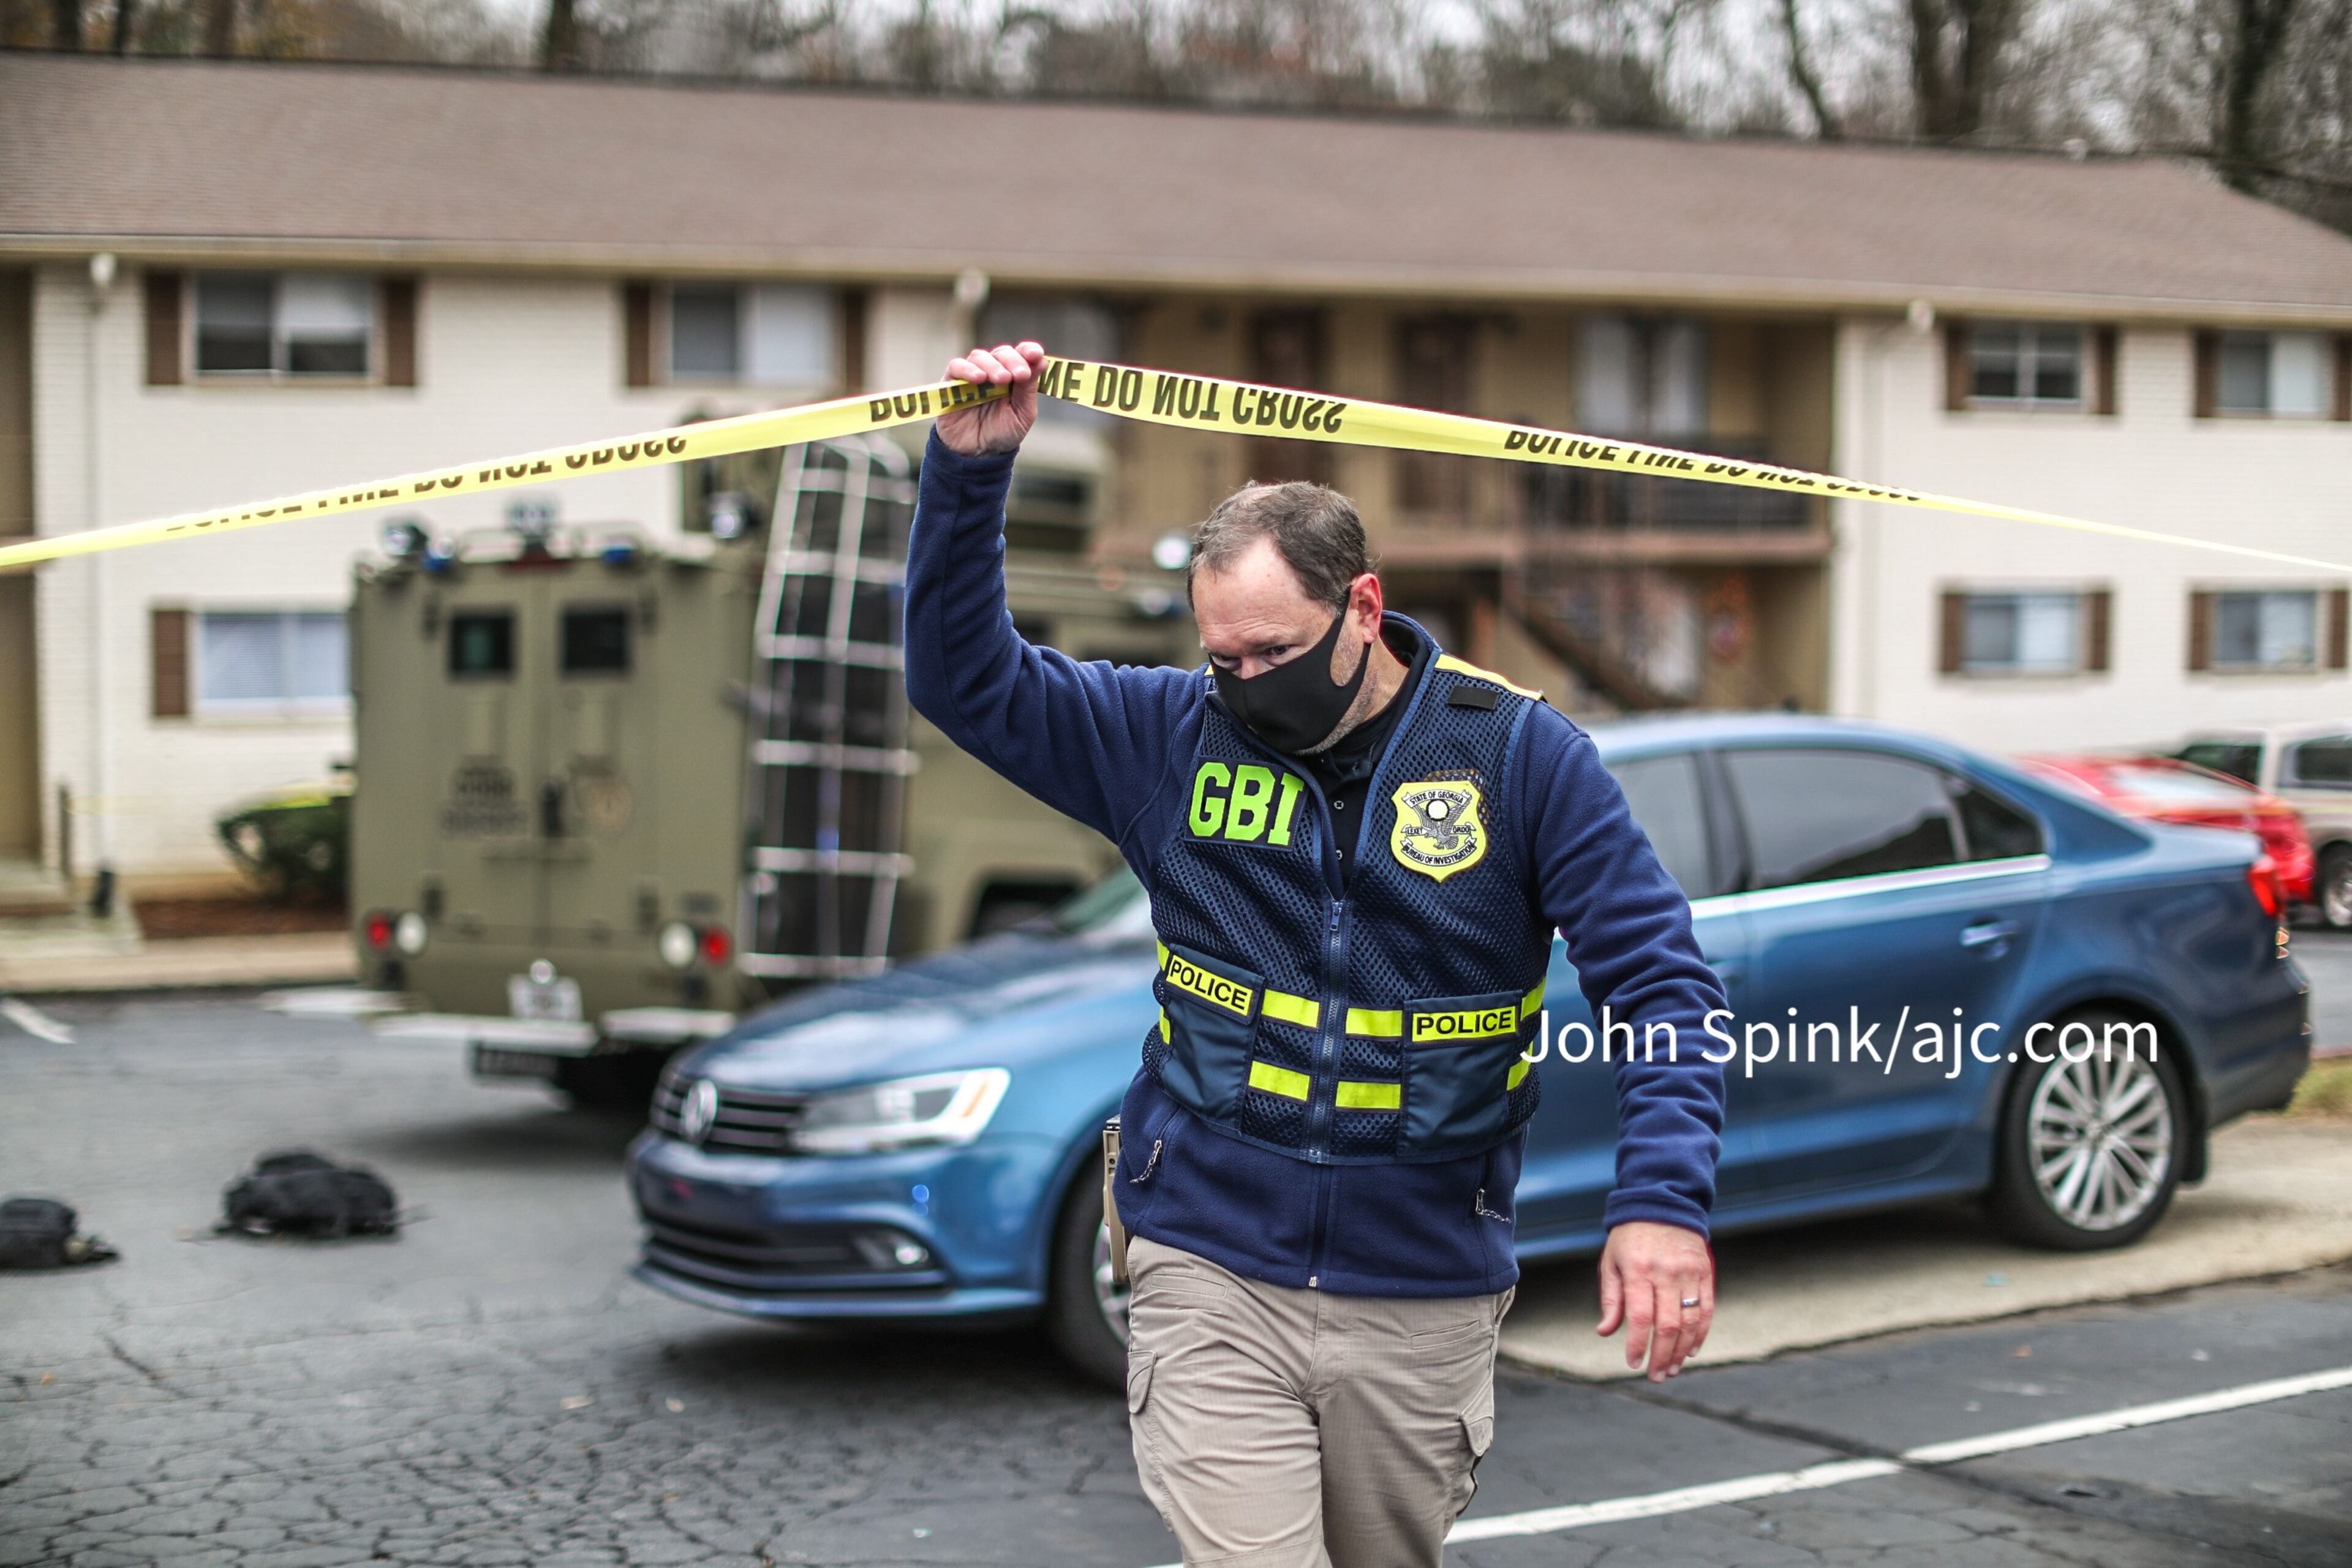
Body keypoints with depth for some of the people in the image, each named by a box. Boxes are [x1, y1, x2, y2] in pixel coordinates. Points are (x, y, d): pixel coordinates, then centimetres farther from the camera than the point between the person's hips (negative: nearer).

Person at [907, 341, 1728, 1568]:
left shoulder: (1518, 753, -5)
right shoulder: (1178, 734, 1)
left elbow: (1657, 979, -7)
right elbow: (966, 679, 0)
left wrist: (1664, 1201, -19)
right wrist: (969, 469, -13)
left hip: (1424, 1299, 0)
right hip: (1213, 1279, 0)